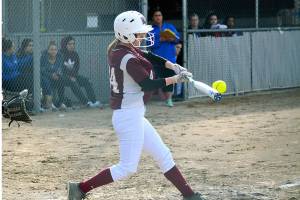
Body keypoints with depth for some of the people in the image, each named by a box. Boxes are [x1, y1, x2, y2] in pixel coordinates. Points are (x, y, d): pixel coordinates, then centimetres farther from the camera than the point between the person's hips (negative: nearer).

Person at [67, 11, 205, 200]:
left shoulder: (116, 49, 6)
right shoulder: (128, 58, -21)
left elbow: (147, 56, 15)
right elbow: (147, 85, -23)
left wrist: (173, 66, 3)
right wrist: (177, 78, -16)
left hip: (134, 115, 10)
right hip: (129, 116, -10)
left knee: (163, 155, 14)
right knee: (128, 168, -4)